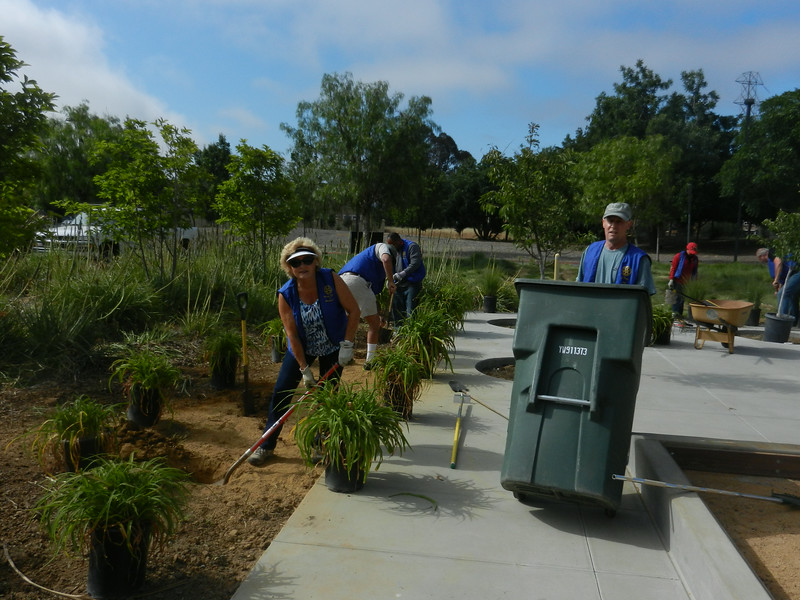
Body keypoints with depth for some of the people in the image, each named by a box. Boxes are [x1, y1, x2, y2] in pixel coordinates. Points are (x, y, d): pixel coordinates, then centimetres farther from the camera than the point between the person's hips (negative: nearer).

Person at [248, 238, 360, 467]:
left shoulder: (331, 279, -22)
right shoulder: (286, 295, -20)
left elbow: (354, 310, -17)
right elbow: (292, 335, -17)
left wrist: (347, 345, -20)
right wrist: (305, 369, -17)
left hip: (333, 347, -1)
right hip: (302, 348, 1)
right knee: (281, 392, -3)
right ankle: (266, 446, 12)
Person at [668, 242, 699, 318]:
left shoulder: (695, 259, 11)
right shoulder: (679, 256, -5)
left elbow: (694, 272, 19)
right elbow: (673, 268, -7)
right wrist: (671, 280, -14)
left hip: (686, 282, 5)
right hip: (677, 280, -5)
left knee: (682, 298, 7)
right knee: (677, 297, -12)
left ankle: (680, 314, 12)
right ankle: (675, 313, -12)